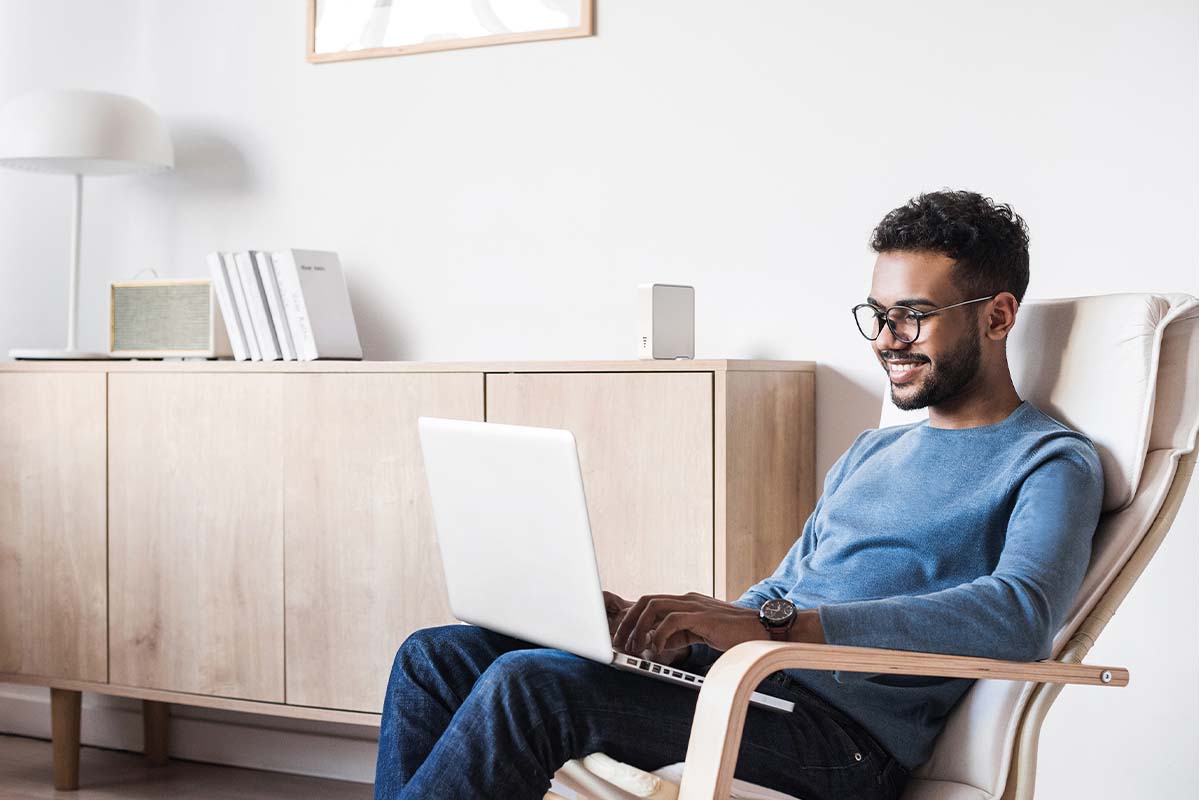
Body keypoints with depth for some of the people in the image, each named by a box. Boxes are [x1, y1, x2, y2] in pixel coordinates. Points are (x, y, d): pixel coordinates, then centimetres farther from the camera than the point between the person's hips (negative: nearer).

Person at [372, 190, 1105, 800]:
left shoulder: (1051, 465, -2)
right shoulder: (873, 452, 26)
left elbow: (1021, 616, -22)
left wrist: (773, 624, -29)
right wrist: (656, 623, 4)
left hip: (846, 733, -8)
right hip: (742, 680, 9)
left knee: (531, 684, -28)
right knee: (437, 657, -3)